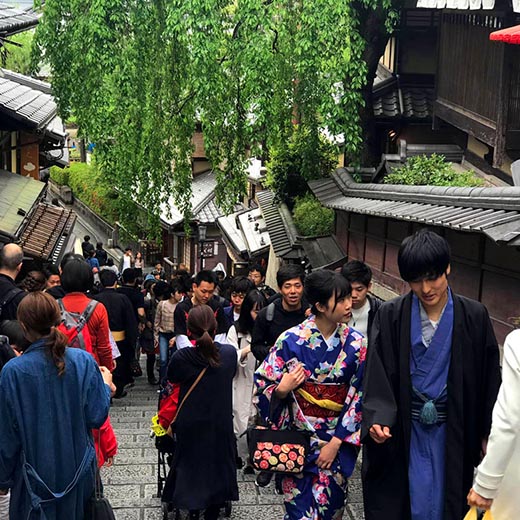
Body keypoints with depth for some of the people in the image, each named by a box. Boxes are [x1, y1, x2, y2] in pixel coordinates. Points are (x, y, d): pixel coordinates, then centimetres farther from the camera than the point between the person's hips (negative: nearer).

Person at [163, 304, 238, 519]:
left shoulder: (181, 357, -23)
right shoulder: (230, 353, -16)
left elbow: (172, 379, -2)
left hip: (190, 426, -1)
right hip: (221, 425, 2)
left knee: (191, 466, 18)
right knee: (217, 466, 19)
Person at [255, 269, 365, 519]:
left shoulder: (355, 343, -6)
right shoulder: (291, 340, -11)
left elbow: (358, 396, -4)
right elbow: (263, 385, -2)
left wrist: (336, 443, -8)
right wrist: (282, 389, -24)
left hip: (338, 441, 2)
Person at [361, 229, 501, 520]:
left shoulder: (474, 317, -6)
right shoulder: (390, 316, -7)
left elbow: (489, 379, 0)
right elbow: (376, 374, -8)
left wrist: (487, 433, 3)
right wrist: (378, 418, -22)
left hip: (452, 434, 1)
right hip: (401, 433, 0)